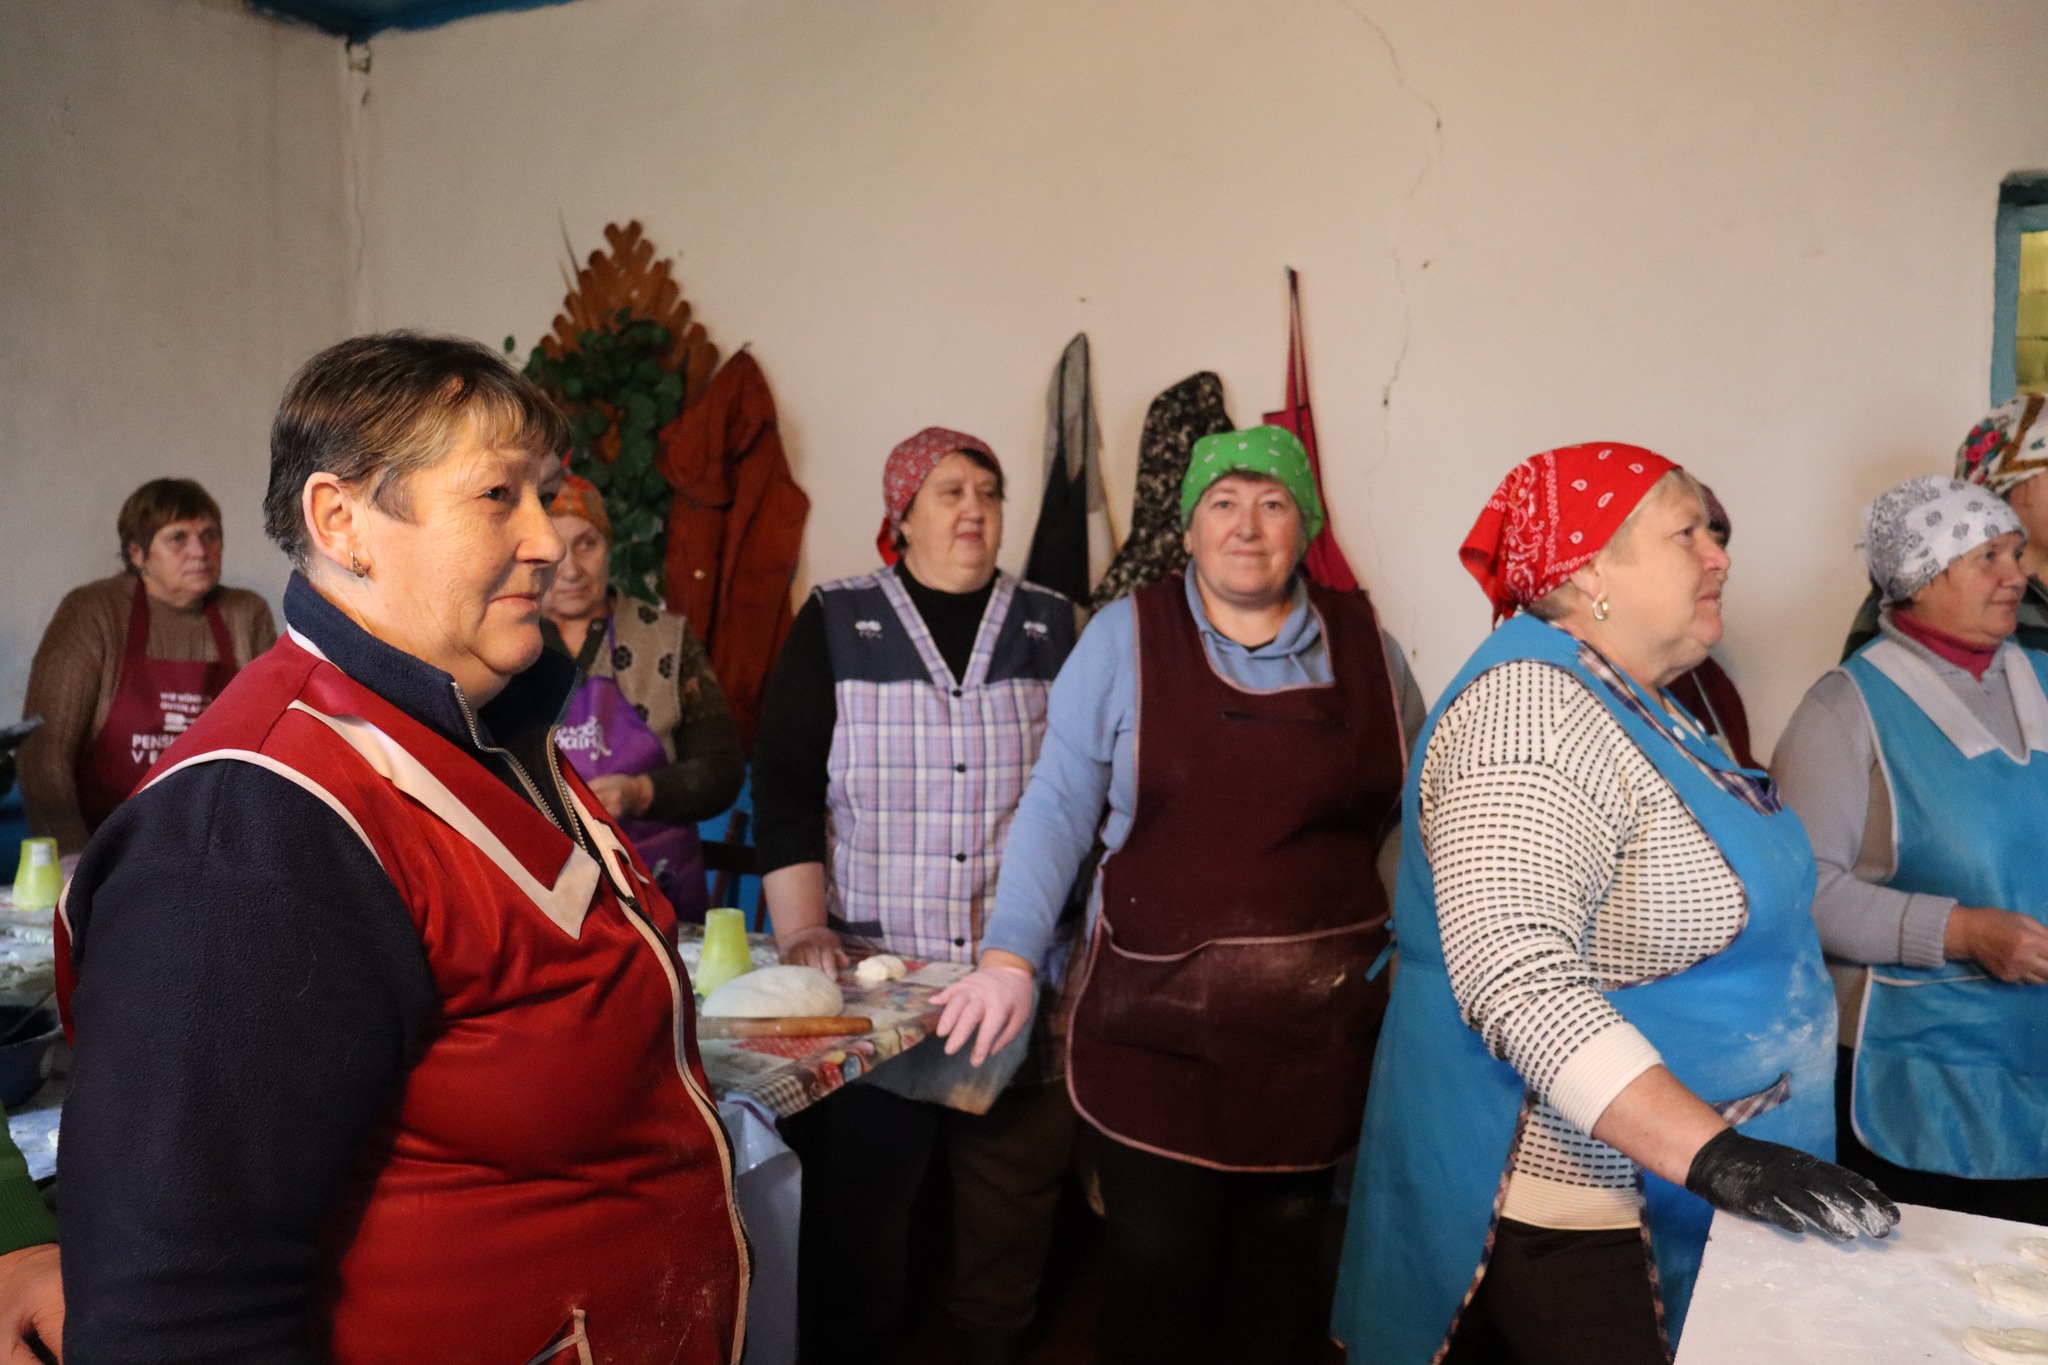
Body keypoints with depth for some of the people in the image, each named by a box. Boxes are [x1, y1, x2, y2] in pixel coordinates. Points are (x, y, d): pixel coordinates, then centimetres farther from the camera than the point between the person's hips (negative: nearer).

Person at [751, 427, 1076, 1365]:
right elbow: (786, 787, -1)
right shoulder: (836, 623, 2)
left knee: (1015, 1183, 10)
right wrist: (801, 929, -10)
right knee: (857, 1192, 4)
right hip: (874, 969, -1)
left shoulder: (1052, 626, 8)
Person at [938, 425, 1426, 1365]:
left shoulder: (1365, 644, 5)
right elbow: (1058, 805, -4)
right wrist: (1010, 961, -11)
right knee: (1157, 1274, 6)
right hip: (1156, 1020, -2)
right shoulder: (1126, 636, -2)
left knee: (1278, 1272, 15)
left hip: (1321, 1030, 3)